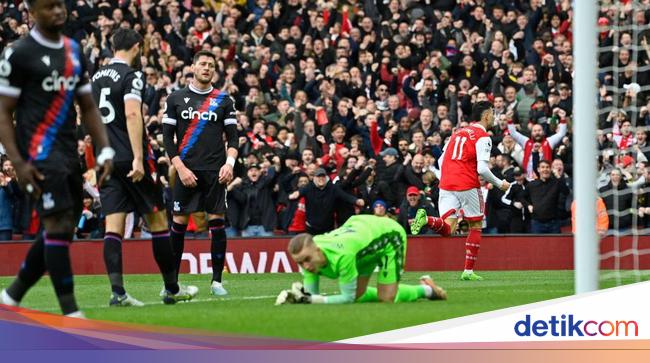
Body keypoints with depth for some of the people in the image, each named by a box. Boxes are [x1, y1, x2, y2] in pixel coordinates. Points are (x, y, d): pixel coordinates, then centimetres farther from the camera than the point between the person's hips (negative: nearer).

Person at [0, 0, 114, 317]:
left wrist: (105, 150, 10)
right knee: (58, 225, -12)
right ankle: (70, 312, -10)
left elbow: (88, 107, 21)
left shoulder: (74, 51, 15)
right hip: (39, 156, -8)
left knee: (61, 230, 9)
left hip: (69, 154, 8)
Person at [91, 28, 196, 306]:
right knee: (158, 220, 6)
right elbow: (132, 114, -19)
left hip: (104, 159, 6)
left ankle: (117, 292, -12)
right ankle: (171, 288, 12)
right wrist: (138, 158, -23)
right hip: (129, 159, -6)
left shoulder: (97, 77, 15)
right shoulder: (131, 75, -8)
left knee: (113, 226, -1)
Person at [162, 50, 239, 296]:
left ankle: (217, 281, 2)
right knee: (179, 222, -1)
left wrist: (230, 163, -8)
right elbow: (167, 137, 5)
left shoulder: (224, 100, 9)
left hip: (215, 172, 1)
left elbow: (233, 137, 8)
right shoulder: (176, 99, 7)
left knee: (217, 222, -3)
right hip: (186, 171, 0)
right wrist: (180, 168, -5)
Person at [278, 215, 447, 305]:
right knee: (358, 295, 5)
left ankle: (425, 289, 19)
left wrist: (314, 299, -46)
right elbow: (312, 294, -21)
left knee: (387, 298, -11)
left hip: (389, 234, -7)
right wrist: (295, 296, -43)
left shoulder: (341, 255, -47)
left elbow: (348, 297, -36)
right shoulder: (307, 255, -27)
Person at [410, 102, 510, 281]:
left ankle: (426, 219, -32)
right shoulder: (483, 137, -4)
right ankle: (468, 271, 9)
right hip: (468, 185, -5)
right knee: (475, 226, 12)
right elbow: (482, 169, -13)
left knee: (447, 228, -1)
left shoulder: (458, 133, 19)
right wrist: (499, 184, 2)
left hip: (446, 184, 5)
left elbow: (441, 161, 19)